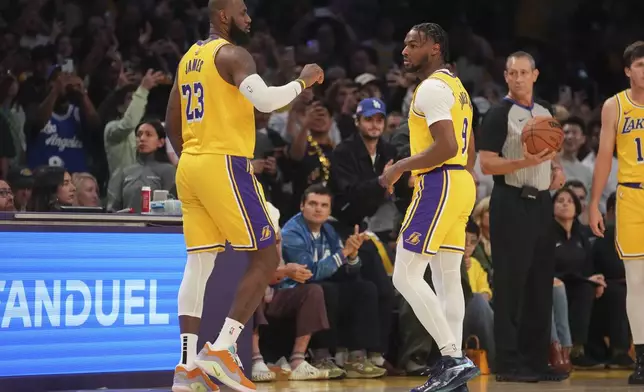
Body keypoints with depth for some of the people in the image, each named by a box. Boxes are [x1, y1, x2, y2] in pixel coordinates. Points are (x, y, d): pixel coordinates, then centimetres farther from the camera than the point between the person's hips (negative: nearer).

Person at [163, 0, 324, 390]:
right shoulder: (232, 54, -9)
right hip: (225, 166, -9)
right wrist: (303, 81, -9)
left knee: (199, 263, 8)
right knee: (267, 258, -2)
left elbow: (172, 122, 23)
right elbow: (264, 100, -25)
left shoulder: (189, 58, 18)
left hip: (190, 167, 9)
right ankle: (222, 349, -10)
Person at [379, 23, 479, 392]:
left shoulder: (432, 87, -13)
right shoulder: (456, 86, 19)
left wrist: (401, 167, -14)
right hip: (461, 183, 10)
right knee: (448, 279, 10)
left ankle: (454, 359, -16)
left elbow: (446, 147, -23)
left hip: (439, 185, -10)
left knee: (406, 276, -10)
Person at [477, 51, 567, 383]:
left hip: (541, 201, 7)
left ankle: (536, 360, 15)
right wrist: (524, 162, -26)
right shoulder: (499, 114, -7)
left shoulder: (545, 112, 14)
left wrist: (556, 169, 7)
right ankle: (508, 364, -4)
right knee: (510, 283, -7)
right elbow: (486, 164, -13)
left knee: (541, 283, 8)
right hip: (511, 203, -7)